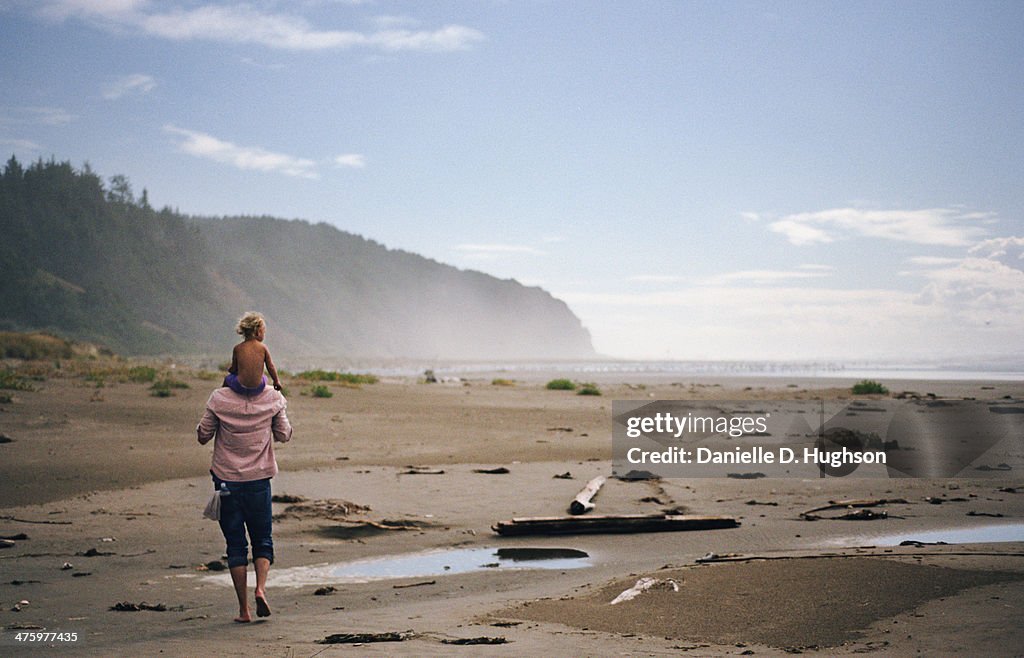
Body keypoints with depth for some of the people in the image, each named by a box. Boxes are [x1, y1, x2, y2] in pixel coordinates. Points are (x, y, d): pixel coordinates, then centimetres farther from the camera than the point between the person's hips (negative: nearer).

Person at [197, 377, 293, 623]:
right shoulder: (273, 399, -6)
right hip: (258, 480, 0)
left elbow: (202, 436, -1)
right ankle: (261, 587, -10)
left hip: (226, 480, 0)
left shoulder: (219, 399, -9)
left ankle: (244, 609, 5)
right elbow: (284, 435, 5)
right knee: (263, 540, 14)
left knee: (235, 545, 6)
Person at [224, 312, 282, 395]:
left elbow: (234, 369, 2)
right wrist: (276, 381, 16)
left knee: (228, 378, 32)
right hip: (257, 389, 1)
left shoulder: (237, 348, -3)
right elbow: (271, 367, 1)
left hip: (241, 388, -1)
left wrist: (230, 370, 26)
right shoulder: (263, 348, -3)